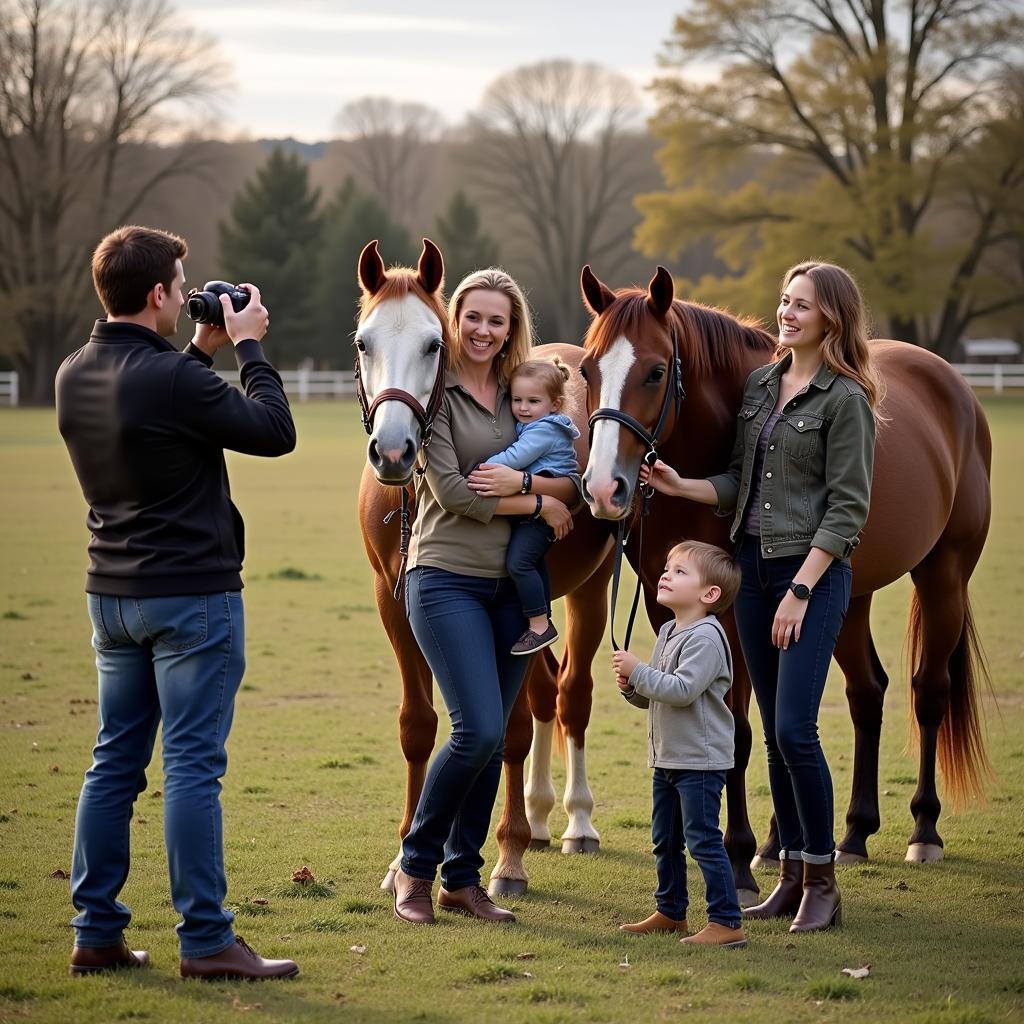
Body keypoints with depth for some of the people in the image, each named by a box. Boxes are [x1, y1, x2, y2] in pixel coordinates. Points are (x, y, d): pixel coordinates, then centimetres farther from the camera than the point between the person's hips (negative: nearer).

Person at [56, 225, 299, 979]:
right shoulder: (171, 378, -19)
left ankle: (96, 932, 14)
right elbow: (274, 432, -11)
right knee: (193, 767, -4)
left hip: (112, 596, 8)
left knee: (115, 764, 11)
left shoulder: (75, 376, 5)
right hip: (193, 595, -8)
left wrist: (203, 351, 15)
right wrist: (248, 346, -1)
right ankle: (206, 940, -1)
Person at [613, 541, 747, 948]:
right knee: (664, 840, 17)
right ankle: (670, 912, 29)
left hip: (700, 761, -10)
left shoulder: (705, 638, -17)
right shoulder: (667, 634, 13)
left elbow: (682, 689, -28)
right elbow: (651, 696, 18)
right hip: (666, 759, 10)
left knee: (702, 839, -10)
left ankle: (727, 922, -8)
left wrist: (638, 671, -22)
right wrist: (630, 685, -3)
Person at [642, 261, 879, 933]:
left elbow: (847, 508, -13)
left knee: (795, 730, -12)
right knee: (775, 733, 10)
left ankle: (823, 884, -1)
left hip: (814, 572, -7)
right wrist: (681, 486, -2)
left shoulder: (845, 399, -10)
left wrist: (801, 591, -17)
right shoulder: (761, 384, 11)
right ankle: (794, 876, 17)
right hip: (753, 567, 7)